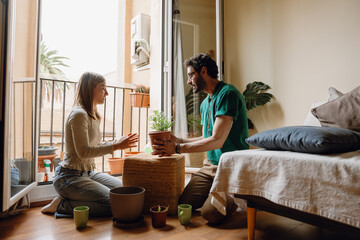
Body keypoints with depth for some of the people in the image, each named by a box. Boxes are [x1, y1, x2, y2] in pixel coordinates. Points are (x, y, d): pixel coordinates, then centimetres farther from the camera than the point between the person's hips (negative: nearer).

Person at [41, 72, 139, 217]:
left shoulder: (93, 116, 13)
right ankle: (62, 205, -5)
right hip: (70, 177, -10)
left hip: (88, 173, 10)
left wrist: (117, 143, 4)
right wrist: (115, 146, -23)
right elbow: (83, 152, -23)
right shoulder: (79, 114, -17)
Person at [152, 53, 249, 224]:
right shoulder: (205, 103, 15)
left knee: (210, 213, -21)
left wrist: (177, 148, -19)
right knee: (183, 203, -5)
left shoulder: (227, 94, -16)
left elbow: (217, 141, -23)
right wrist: (179, 140, 5)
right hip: (210, 165, 8)